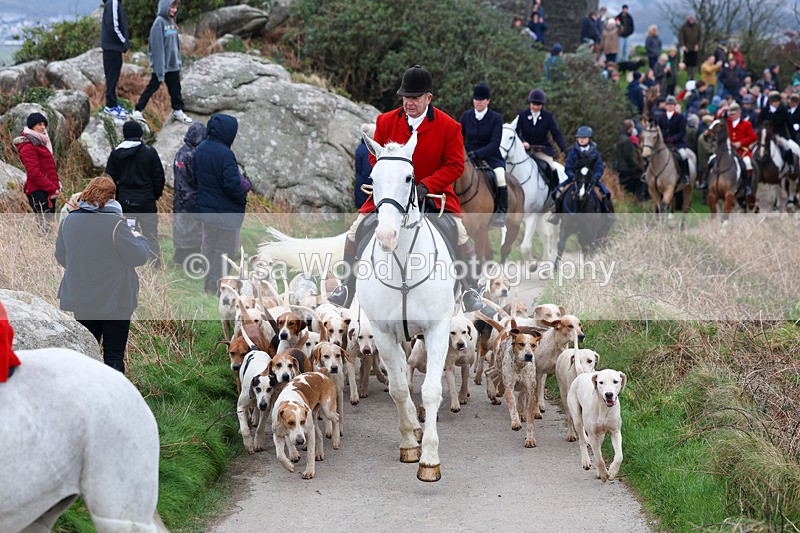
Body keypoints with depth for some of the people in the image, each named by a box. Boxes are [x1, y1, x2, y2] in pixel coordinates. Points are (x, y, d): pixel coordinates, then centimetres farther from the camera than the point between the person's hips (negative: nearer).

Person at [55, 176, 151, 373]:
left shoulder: (68, 221, -1)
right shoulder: (115, 224, -19)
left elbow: (61, 257, 10)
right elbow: (139, 257, -13)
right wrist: (138, 238, 6)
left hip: (79, 300, 5)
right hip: (115, 300, -5)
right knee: (114, 355, 3)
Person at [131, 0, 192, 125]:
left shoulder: (172, 21, 8)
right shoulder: (159, 22, -16)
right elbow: (157, 46, -18)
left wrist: (178, 61, 12)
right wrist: (160, 69, -20)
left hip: (173, 64, 7)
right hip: (161, 64, -7)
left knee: (175, 89, 12)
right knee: (152, 87, 0)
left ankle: (178, 111, 24)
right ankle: (138, 111, 9)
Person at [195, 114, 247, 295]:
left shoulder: (199, 150, 4)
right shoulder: (224, 154, -24)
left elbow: (195, 177, 12)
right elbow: (232, 183, -26)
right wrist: (243, 198, -9)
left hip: (204, 210, 8)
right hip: (225, 212, -8)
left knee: (209, 247, 21)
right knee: (224, 250, 4)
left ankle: (208, 284, 32)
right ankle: (217, 288, 10)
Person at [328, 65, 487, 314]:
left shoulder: (449, 126, -10)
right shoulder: (385, 121, -3)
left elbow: (456, 166, -9)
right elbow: (375, 158, 7)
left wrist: (426, 185, -20)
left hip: (434, 193, -2)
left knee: (461, 235, -19)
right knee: (355, 231, -8)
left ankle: (470, 291, -2)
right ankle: (347, 286, 9)